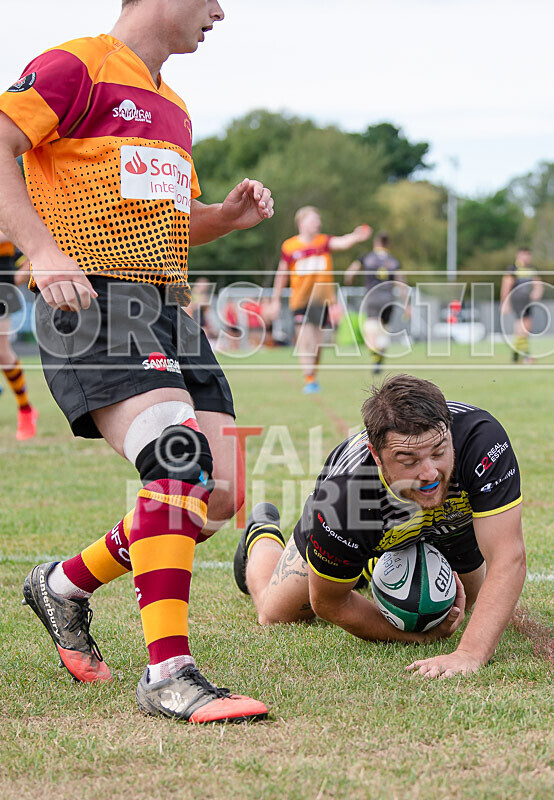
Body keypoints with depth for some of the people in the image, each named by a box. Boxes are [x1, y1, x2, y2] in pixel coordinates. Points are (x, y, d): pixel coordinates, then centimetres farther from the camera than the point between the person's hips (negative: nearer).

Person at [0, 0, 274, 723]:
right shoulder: (77, 66, -2)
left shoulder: (170, 106, 24)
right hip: (93, 306, -9)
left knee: (219, 494, 0)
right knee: (181, 460, -26)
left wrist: (231, 215, 13)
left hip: (170, 311, 9)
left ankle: (66, 585, 22)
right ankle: (168, 675, -25)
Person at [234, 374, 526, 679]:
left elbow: (508, 557, -50)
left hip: (454, 522, 2)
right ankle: (262, 536, 48)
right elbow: (328, 602, -28)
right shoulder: (342, 493, -47)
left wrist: (470, 653, -61)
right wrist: (421, 635, -34)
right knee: (276, 613, 16)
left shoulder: (481, 438, -49)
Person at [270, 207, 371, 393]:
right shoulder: (289, 247, -1)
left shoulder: (324, 242, 1)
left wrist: (356, 237, -41)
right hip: (300, 299, -1)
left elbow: (342, 243, -19)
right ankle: (309, 380, -9)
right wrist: (276, 300, 11)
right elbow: (282, 274, 8)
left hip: (322, 298, 1)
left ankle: (313, 377, 22)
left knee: (317, 341, 6)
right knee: (305, 338, -11)